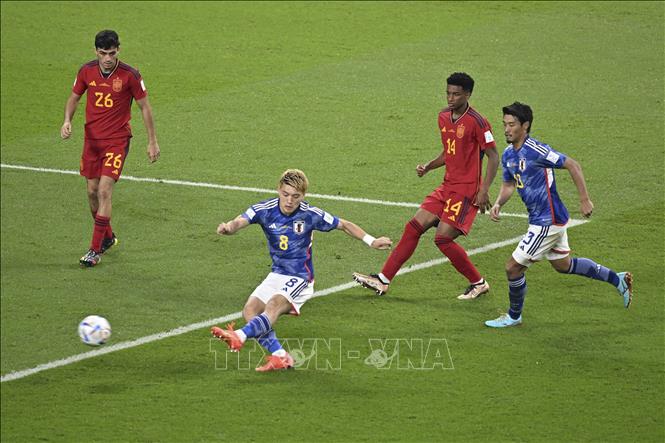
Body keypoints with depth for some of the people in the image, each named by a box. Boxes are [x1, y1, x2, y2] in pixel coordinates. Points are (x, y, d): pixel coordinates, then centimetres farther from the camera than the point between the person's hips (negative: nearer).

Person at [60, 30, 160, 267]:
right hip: (92, 137, 4)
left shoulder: (130, 75, -13)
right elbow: (74, 97, 13)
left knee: (104, 191, -14)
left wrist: (152, 141, -1)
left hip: (117, 139, -4)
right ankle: (107, 237, 32)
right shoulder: (87, 71, -3)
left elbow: (145, 107, -3)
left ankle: (96, 249, -9)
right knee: (92, 191, 9)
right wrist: (67, 121, -6)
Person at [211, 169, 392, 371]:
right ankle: (280, 356, -14)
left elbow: (344, 225, 2)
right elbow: (240, 222, -27)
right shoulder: (265, 210, -10)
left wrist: (371, 241, -8)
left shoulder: (310, 214, -13)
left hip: (300, 278, -5)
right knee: (250, 310, -15)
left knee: (274, 304, -31)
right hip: (276, 275, 5)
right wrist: (228, 227, -52)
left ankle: (240, 337, -51)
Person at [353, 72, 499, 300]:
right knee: (414, 227, 2)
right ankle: (383, 280, 6)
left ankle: (478, 284, 4)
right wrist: (428, 167, 6)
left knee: (443, 238, -14)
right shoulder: (444, 117, 10)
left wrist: (484, 189, -20)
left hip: (466, 190, -8)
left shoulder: (476, 122, -14)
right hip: (447, 187, 8)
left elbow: (493, 156, -13)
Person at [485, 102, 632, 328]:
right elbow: (508, 184, 18)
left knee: (513, 267, -5)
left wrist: (585, 200, -19)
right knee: (563, 264, 24)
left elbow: (573, 165, -20)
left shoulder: (535, 150, -23)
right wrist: (498, 204, -2)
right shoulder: (508, 155, 3)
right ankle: (617, 279, 36)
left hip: (548, 221, -10)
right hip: (542, 219, 10)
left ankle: (514, 316, 16)